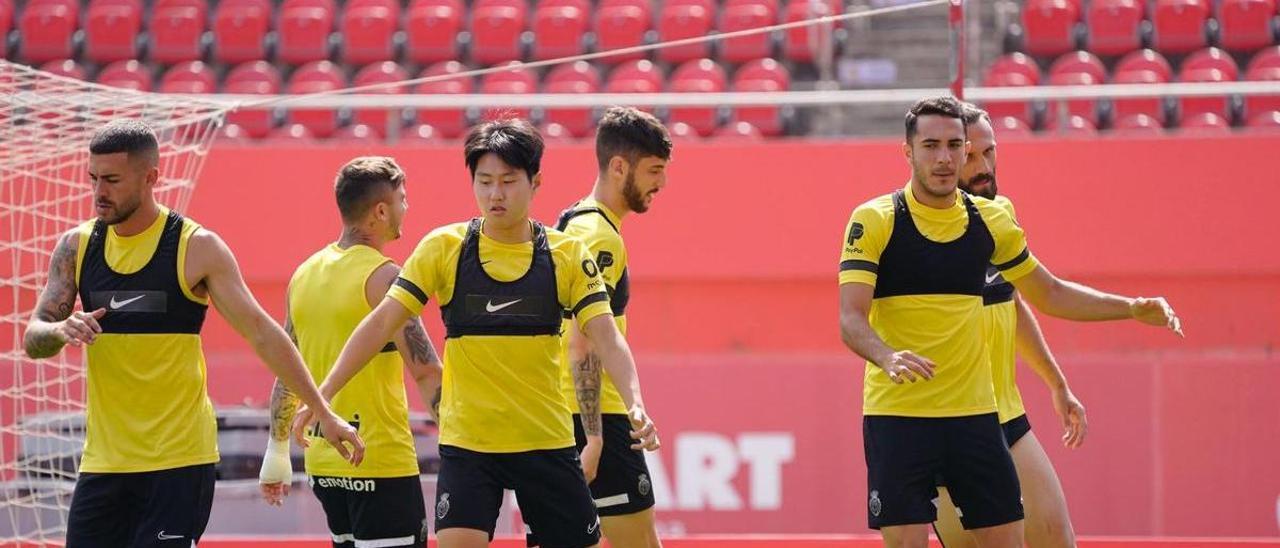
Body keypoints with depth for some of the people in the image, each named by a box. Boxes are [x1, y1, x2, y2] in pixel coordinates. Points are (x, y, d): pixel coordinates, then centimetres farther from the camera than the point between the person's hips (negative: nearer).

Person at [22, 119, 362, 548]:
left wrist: (323, 412, -9)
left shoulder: (197, 247, -6)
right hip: (102, 460, 5)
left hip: (179, 460, -5)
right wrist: (60, 330, -19)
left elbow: (261, 333, -5)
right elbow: (32, 341, 6)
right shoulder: (77, 247, 6)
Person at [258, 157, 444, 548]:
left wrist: (277, 452, 23)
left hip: (324, 463, 8)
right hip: (381, 463, -8)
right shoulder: (382, 276, -12)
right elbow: (426, 372, -18)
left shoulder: (305, 274, 10)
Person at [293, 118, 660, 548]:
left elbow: (607, 340, -8)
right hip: (466, 444, -1)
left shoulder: (567, 255, -1)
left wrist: (635, 406, -25)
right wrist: (321, 395, -11)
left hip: (547, 443, 1)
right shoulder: (443, 249, -2)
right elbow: (381, 324, -3)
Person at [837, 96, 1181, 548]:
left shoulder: (989, 220, 8)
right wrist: (889, 358, -36)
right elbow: (851, 320, -15)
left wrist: (1134, 308, 9)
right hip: (897, 418, -4)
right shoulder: (874, 221, -6)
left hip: (974, 414, 4)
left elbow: (1050, 294, 20)